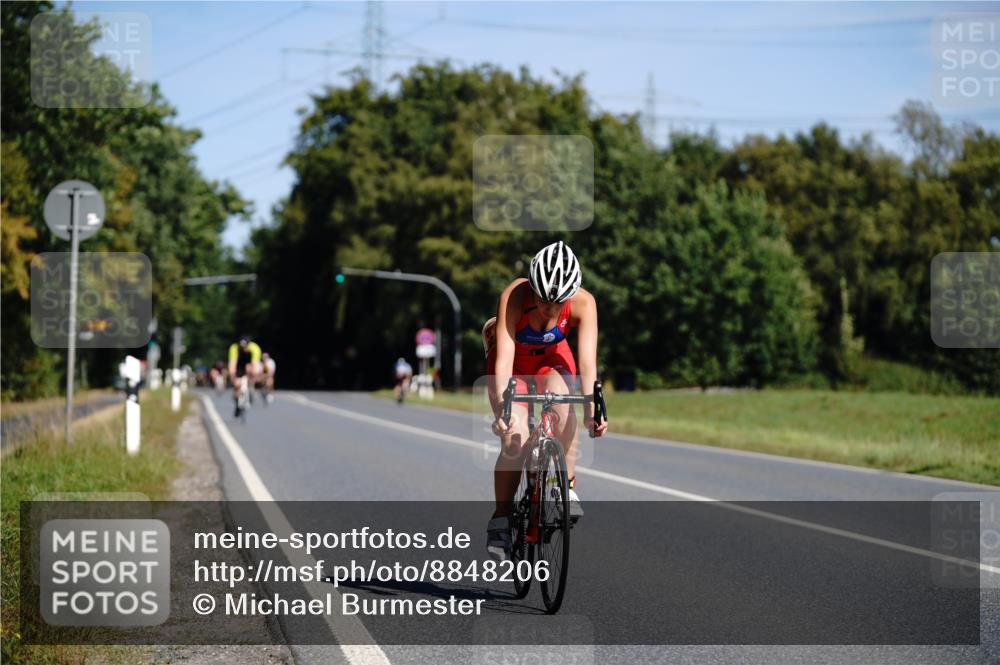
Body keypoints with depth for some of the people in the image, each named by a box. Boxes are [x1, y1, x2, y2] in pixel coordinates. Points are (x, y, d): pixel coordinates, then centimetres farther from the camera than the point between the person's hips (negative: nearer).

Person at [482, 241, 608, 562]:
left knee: (561, 403, -32)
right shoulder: (514, 296, -36)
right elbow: (504, 358, -41)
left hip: (552, 357, 1)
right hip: (512, 360, -1)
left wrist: (592, 410, -48)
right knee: (515, 439, -20)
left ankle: (567, 487, -18)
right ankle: (500, 519, -4)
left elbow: (587, 360, -35)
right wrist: (503, 409, -54)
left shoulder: (583, 303, -31)